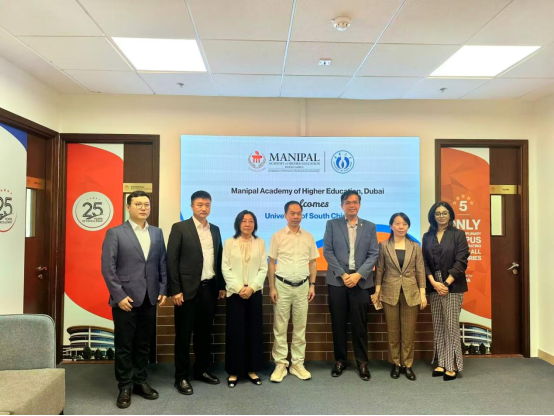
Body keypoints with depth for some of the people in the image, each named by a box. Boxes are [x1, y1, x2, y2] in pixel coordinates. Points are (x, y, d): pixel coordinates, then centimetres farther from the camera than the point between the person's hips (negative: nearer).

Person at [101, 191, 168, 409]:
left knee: (144, 344, 14)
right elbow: (108, 267, -8)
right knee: (124, 346, 8)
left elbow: (162, 263, 9)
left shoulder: (157, 233, 9)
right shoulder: (115, 233, -4)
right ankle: (125, 387, 23)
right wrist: (119, 295, -14)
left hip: (149, 299, 4)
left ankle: (140, 381, 29)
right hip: (126, 299, -4)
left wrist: (163, 290, 2)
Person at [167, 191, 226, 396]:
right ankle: (181, 377, 18)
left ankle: (201, 370, 30)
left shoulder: (215, 230, 11)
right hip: (188, 290, -5)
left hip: (210, 288, 5)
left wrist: (222, 286, 10)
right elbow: (171, 260, -9)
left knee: (205, 332, 15)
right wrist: (175, 290, -13)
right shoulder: (180, 228, -6)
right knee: (184, 334, 5)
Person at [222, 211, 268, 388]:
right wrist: (238, 288, -12)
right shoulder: (229, 243, 3)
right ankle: (234, 371, 13)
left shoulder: (260, 243, 6)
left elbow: (263, 269, 2)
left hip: (254, 292, 1)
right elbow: (225, 268, -2)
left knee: (254, 331, 5)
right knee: (235, 331, 1)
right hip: (235, 293, -1)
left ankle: (252, 369, 18)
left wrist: (252, 287, -10)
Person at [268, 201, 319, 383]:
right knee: (280, 327, 4)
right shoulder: (277, 236, -3)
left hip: (302, 286, 2)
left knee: (300, 327, 9)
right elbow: (271, 263, -1)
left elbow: (313, 262, 9)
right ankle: (280, 364, 14)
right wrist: (272, 287, -6)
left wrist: (312, 285, 1)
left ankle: (298, 364, 20)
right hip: (282, 286, -2)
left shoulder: (308, 237, 5)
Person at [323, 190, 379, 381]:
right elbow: (327, 251, -2)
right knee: (338, 323, 7)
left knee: (360, 324, 5)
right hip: (337, 280, 0)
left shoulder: (370, 227, 9)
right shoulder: (332, 224, 5)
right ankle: (340, 360, 21)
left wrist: (358, 274, -11)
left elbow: (374, 254, 2)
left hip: (361, 281, 0)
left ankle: (362, 362, 18)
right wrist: (343, 274, -10)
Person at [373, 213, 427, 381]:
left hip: (411, 293, 1)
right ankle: (396, 364, 20)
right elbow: (379, 270, 1)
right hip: (390, 293, -1)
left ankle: (407, 364, 18)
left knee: (409, 332, 6)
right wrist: (377, 292, -2)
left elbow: (420, 271, 3)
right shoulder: (384, 246, 1)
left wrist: (423, 294, -2)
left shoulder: (415, 247, 4)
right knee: (393, 331, 7)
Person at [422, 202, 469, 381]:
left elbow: (461, 261, -8)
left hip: (453, 286, -4)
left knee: (451, 326, -4)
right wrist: (434, 283, -8)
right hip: (434, 286, 4)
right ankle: (442, 363, 15)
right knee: (438, 326, 7)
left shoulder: (458, 234, 0)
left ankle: (452, 365, 5)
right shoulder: (427, 237, 10)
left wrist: (446, 283, -13)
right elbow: (425, 262, 5)